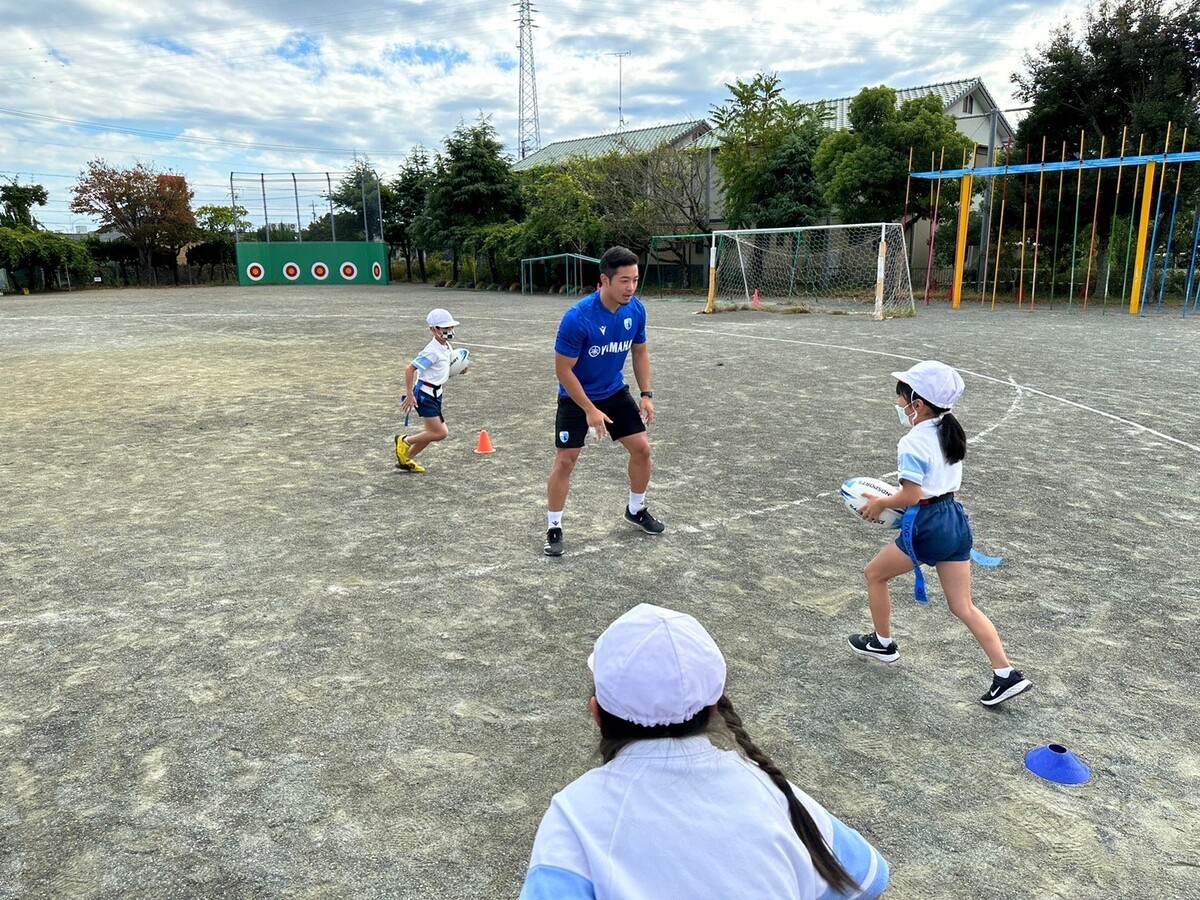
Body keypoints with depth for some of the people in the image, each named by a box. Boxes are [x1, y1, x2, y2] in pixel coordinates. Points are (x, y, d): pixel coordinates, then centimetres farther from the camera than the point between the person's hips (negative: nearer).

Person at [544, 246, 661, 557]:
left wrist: (646, 394, -2)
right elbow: (563, 370, -23)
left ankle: (636, 510, 27)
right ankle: (554, 528, 9)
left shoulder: (636, 310, -13)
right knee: (566, 460, -7)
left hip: (615, 391, 5)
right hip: (576, 397, -5)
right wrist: (590, 410, -22)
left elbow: (640, 352, 5)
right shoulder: (578, 318, -30)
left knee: (642, 448, 4)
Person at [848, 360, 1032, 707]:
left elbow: (910, 496, -23)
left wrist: (880, 504, -6)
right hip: (955, 520, 8)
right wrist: (896, 499, 18)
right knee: (964, 607, 13)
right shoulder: (949, 434, 9)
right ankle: (1007, 675, 9)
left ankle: (883, 643, 31)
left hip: (927, 527, -8)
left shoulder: (913, 443, -19)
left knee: (874, 574, 16)